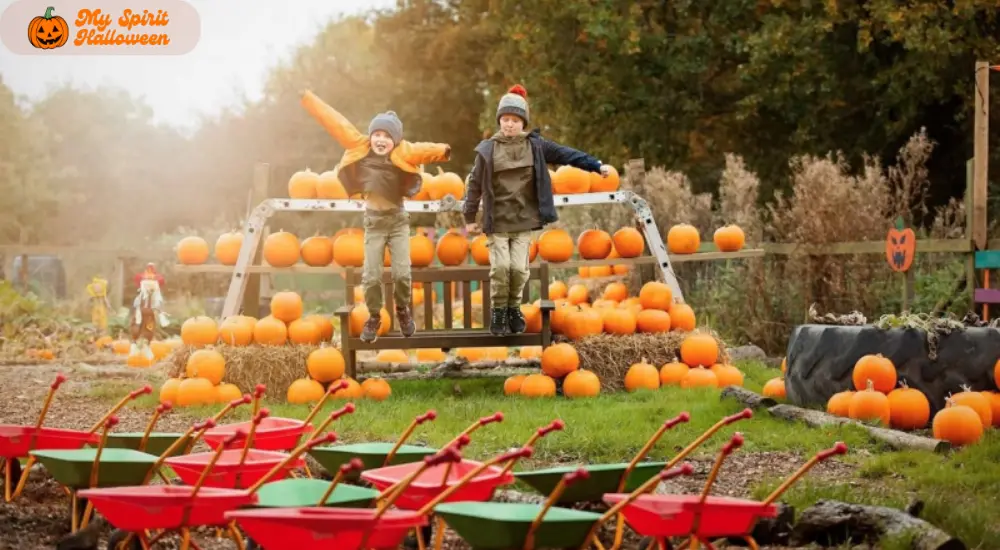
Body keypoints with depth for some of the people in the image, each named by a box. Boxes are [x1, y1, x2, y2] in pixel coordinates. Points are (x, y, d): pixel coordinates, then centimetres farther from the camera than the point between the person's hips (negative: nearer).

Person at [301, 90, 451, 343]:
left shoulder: (403, 153, -13)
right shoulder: (360, 148, -8)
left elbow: (424, 150, -32)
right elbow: (335, 122, -7)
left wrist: (443, 151, -54)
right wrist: (307, 98, -6)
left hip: (398, 220, -1)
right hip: (374, 221, 1)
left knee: (401, 273, -3)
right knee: (371, 275, 0)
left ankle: (403, 310, 24)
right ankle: (374, 317, 21)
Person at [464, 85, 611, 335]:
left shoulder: (535, 145, 2)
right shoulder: (487, 149, -1)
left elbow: (566, 154, -1)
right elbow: (474, 184, 4)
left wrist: (597, 166, -9)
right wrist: (470, 218, 5)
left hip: (524, 221, 1)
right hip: (497, 222, -1)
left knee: (519, 268, -3)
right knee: (500, 266, -8)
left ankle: (514, 308, 19)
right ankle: (498, 310, 10)